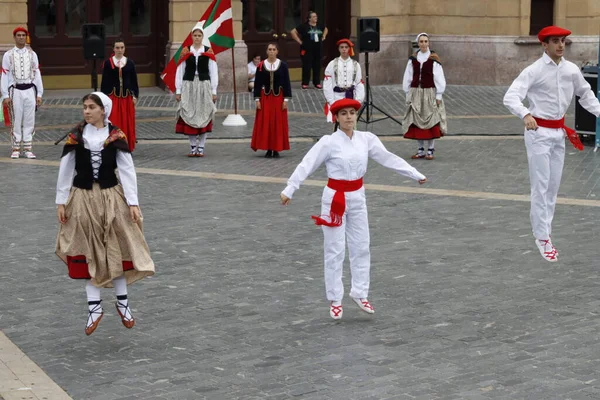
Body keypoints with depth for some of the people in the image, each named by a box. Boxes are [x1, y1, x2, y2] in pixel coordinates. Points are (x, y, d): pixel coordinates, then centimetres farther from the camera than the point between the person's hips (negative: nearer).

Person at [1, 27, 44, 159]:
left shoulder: (32, 54, 9)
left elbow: (37, 74, 8)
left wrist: (39, 94, 4)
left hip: (30, 90, 2)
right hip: (15, 91, -2)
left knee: (29, 121, 3)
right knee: (16, 121, 1)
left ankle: (28, 149, 9)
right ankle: (16, 149, 8)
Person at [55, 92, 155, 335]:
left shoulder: (116, 137, -6)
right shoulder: (75, 136, -4)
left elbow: (127, 170, -5)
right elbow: (65, 170, 1)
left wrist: (133, 202, -9)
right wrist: (61, 201, 0)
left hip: (111, 197, -1)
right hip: (82, 199, 1)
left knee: (117, 249, 7)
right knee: (89, 253, 7)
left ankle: (122, 302, 22)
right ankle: (94, 307, 15)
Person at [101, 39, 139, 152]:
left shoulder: (130, 63, 5)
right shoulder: (108, 63, 1)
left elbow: (134, 81, 8)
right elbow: (104, 82, 3)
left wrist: (135, 96, 3)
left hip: (127, 97, 2)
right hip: (112, 97, -2)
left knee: (127, 123, 4)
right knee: (113, 123, -5)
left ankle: (127, 147, 14)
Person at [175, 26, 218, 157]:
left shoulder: (209, 52, 3)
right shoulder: (186, 52, 4)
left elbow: (213, 72, 3)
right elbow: (180, 71, 5)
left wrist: (214, 91, 0)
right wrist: (178, 90, 1)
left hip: (204, 86, -1)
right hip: (188, 86, 1)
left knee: (203, 116, 0)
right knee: (189, 116, 1)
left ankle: (201, 147, 7)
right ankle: (193, 147, 10)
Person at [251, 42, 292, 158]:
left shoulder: (283, 65, 0)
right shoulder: (261, 66, 0)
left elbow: (287, 83, 1)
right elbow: (257, 84, 3)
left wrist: (286, 99, -4)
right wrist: (257, 99, -2)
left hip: (278, 97, 0)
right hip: (265, 97, 0)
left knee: (278, 123, 1)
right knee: (265, 124, 0)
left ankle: (276, 149, 8)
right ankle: (268, 149, 8)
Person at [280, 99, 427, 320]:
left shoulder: (367, 139, -1)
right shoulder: (329, 142, -14)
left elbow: (389, 158, 4)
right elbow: (306, 165, -17)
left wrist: (416, 175, 4)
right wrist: (289, 190, -26)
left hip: (357, 197, 4)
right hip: (334, 198, -4)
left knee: (361, 247, 10)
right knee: (335, 251, 2)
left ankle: (360, 294, 24)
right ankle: (335, 300, 14)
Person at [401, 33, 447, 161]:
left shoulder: (433, 59, -3)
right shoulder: (413, 59, 5)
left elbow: (439, 78, -3)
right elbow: (407, 77, 10)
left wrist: (438, 95, -5)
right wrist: (408, 94, 7)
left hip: (429, 93, -3)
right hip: (415, 93, 3)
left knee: (431, 120, -4)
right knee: (416, 121, 4)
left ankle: (430, 150, 4)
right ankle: (420, 149, 14)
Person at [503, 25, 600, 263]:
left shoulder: (572, 70, 3)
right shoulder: (534, 71, -14)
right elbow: (511, 97, -22)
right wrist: (525, 115, -40)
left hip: (559, 132, 6)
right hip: (539, 131, -6)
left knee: (553, 187, 12)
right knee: (541, 187, -4)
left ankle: (544, 232, 24)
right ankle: (542, 237, 3)